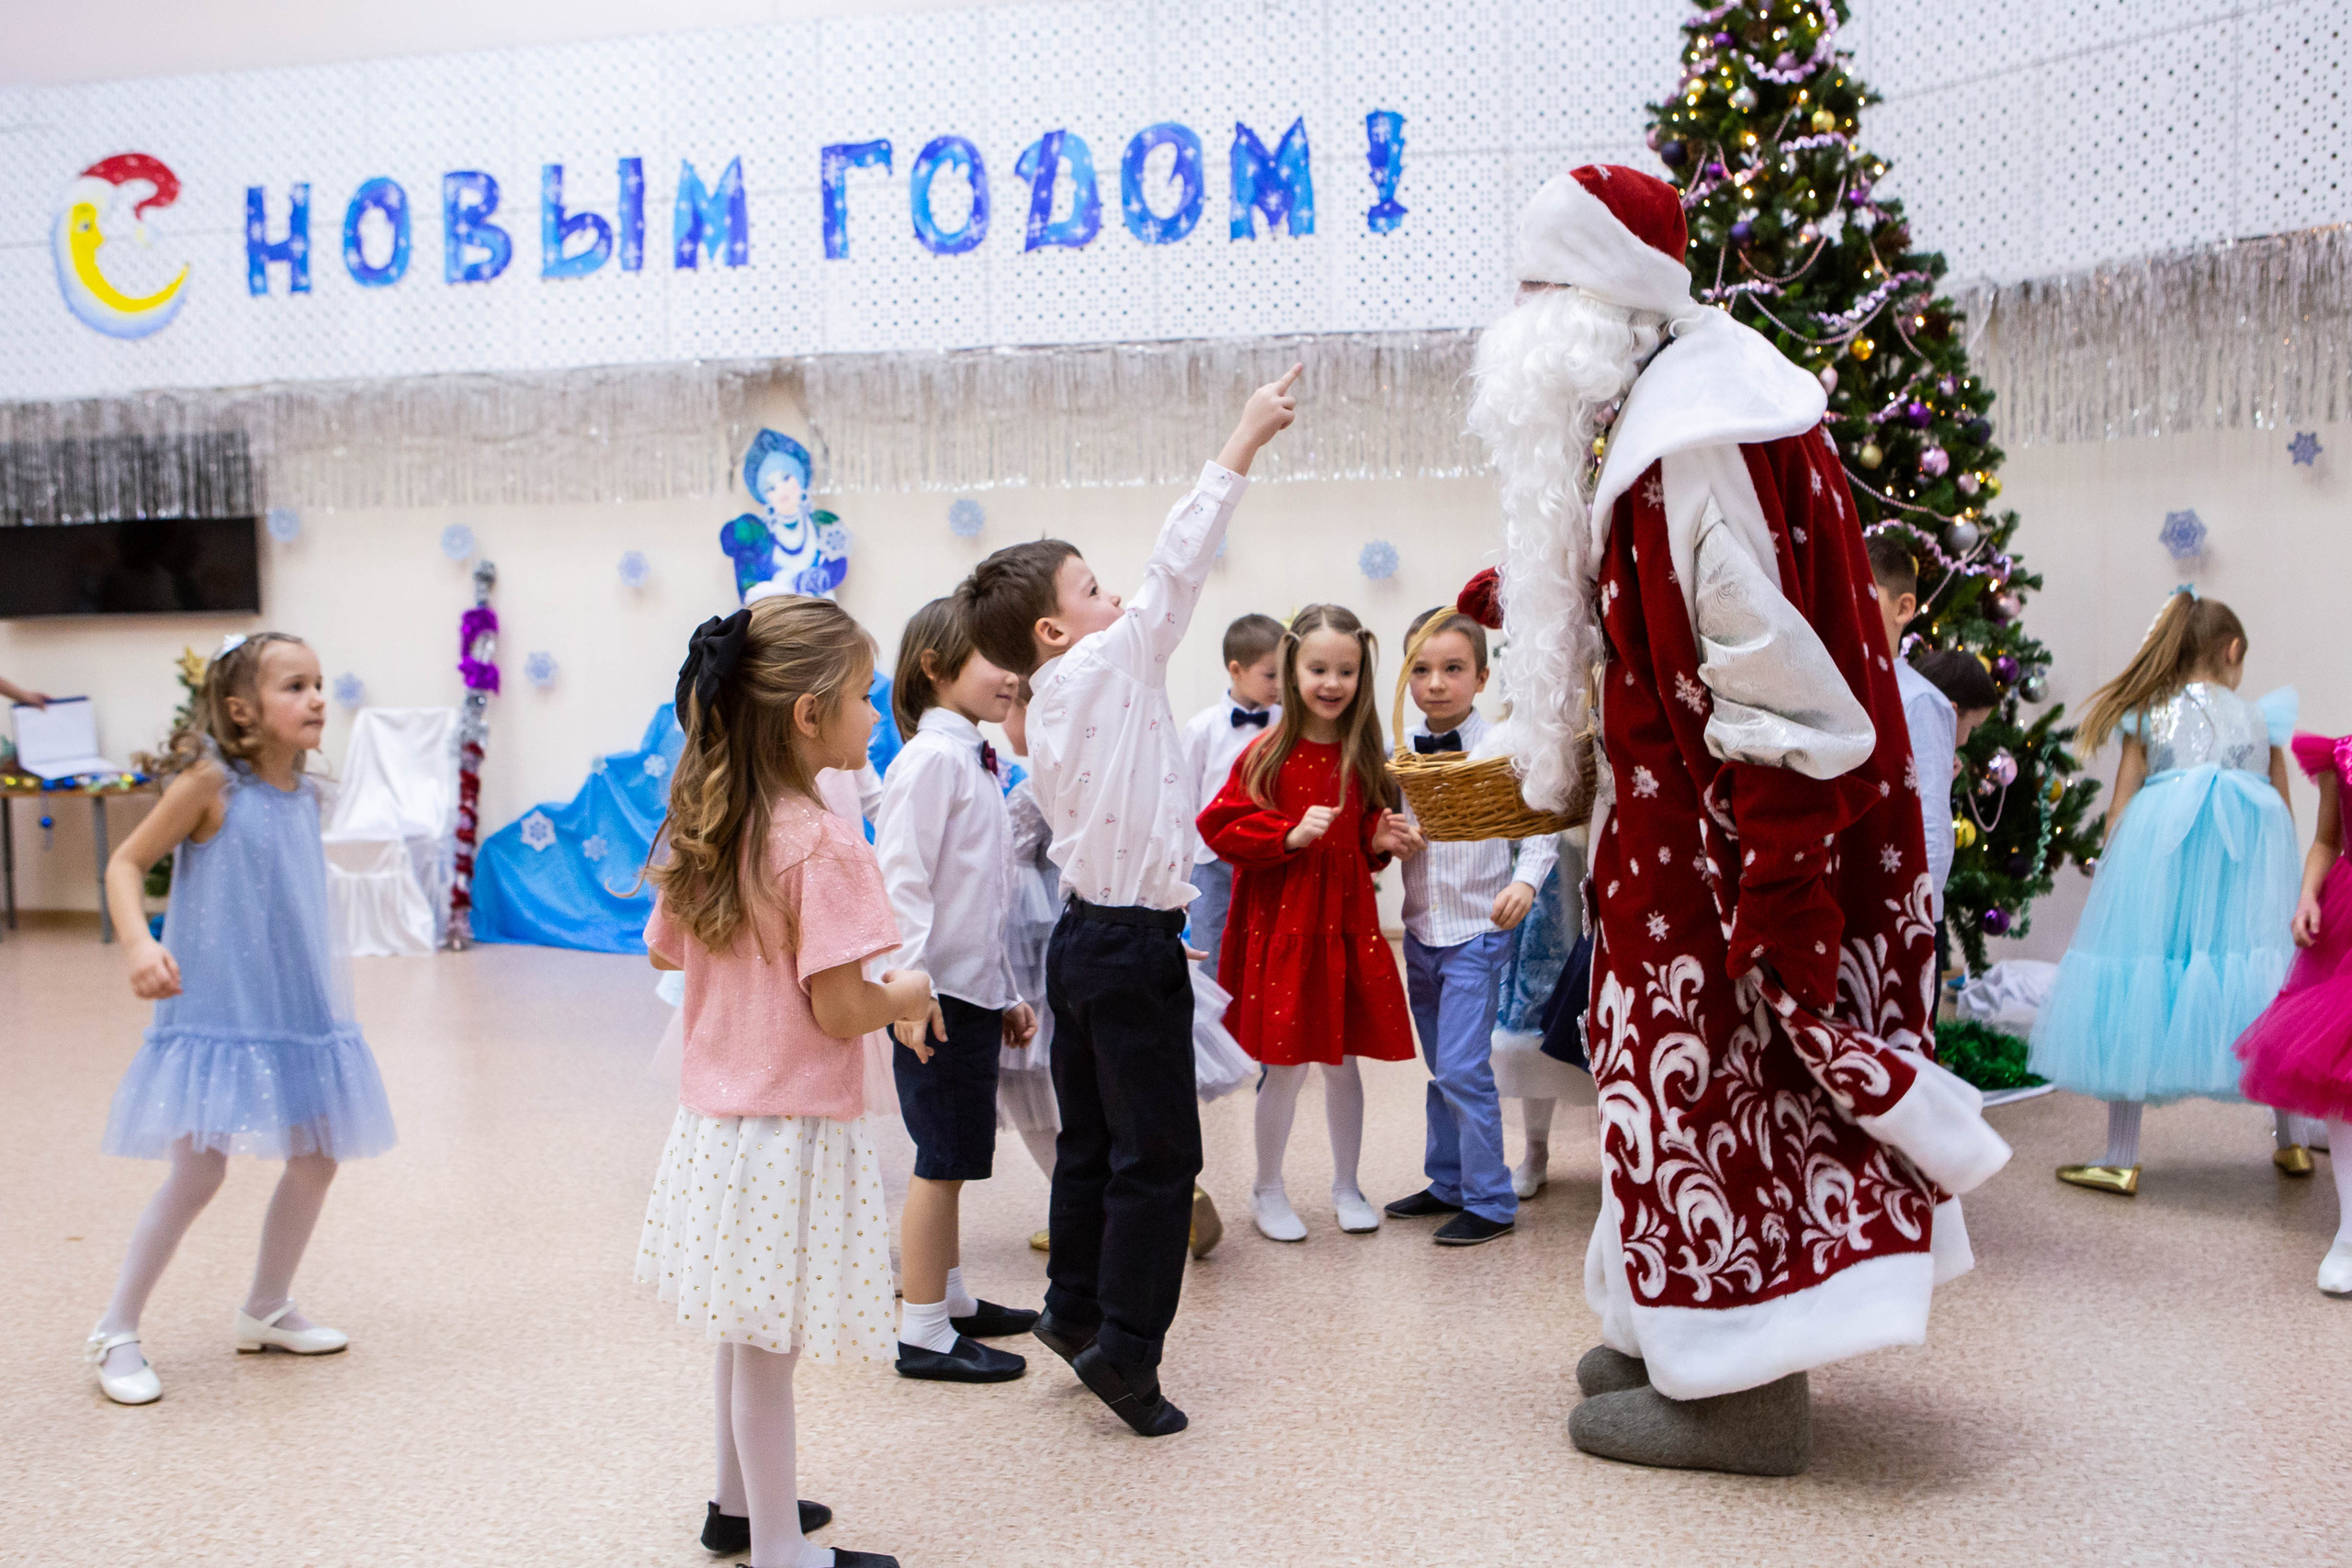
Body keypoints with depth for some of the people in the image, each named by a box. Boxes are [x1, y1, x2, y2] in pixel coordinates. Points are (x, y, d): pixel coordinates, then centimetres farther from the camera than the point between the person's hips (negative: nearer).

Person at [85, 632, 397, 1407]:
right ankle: (116, 1333, 13)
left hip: (295, 1011, 7)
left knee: (317, 1159, 11)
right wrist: (139, 942, -25)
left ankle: (267, 1310, 31)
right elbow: (126, 862, -10)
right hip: (216, 1010, -7)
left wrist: (326, 974, 24)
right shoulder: (210, 781, -13)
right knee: (199, 1171, -6)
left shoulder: (304, 792, 6)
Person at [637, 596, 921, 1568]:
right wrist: (912, 994, -3)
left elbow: (663, 950, 16)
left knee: (744, 1328, 22)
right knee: (768, 1343, 4)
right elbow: (842, 1010, -21)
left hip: (717, 1117, 8)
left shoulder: (701, 825, 3)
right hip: (792, 1128, -8)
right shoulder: (823, 844, -21)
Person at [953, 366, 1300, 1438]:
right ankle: (1124, 1346, 2)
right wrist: (1243, 441, -9)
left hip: (1088, 933, 9)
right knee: (1158, 1151, -2)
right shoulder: (1105, 667, -13)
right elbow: (1175, 566, -13)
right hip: (1131, 946, -9)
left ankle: (1075, 1307, 29)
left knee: (1092, 1139, 18)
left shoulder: (1054, 709, 12)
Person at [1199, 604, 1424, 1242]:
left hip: (1348, 923, 4)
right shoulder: (1267, 754, -8)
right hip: (1281, 926, -4)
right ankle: (1267, 1190, 22)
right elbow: (1219, 827, -10)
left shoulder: (1364, 755, 4)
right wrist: (1290, 835, -20)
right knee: (1286, 1065, 3)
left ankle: (1345, 1185, 29)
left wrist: (1381, 839, -3)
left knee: (1343, 1061, 12)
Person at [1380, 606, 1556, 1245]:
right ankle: (1448, 1184, 29)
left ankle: (1491, 1202, 2)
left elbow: (1539, 827, -8)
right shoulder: (1400, 753, 2)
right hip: (1421, 930, 5)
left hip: (1478, 931, -5)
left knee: (1463, 1069, -10)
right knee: (1441, 1070, 16)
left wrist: (1525, 881, -24)